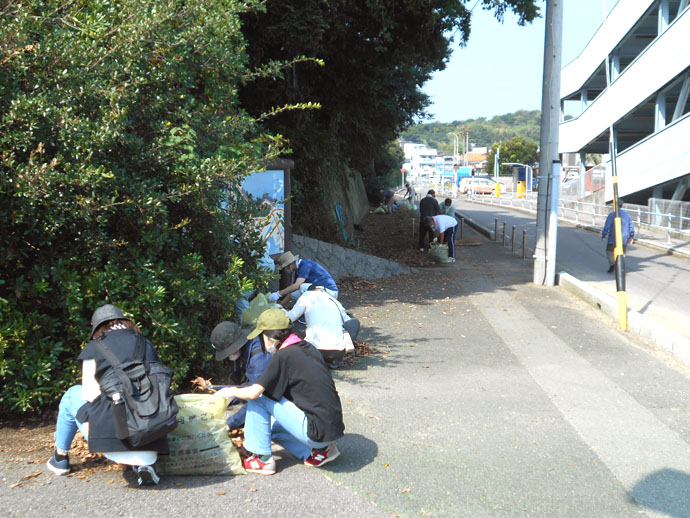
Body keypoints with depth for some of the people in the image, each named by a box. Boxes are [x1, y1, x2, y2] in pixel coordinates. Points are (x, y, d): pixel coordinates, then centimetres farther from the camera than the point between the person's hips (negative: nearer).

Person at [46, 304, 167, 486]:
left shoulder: (94, 347, 8)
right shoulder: (147, 346, 17)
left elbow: (90, 394, 2)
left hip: (110, 431, -2)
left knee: (73, 394, 23)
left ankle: (60, 459, 37)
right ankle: (142, 463, 8)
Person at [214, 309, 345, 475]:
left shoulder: (283, 356, -14)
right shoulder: (308, 348, 10)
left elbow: (253, 392, -16)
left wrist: (229, 392, 5)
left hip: (318, 432, -9)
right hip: (334, 427, 9)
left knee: (258, 399, -3)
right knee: (271, 426, 25)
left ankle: (262, 459, 4)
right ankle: (321, 450, 14)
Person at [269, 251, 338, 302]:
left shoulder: (305, 265, -17)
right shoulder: (300, 268, 12)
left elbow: (296, 286, -26)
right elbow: (292, 289, 16)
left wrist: (278, 294, -22)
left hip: (330, 292, -9)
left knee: (303, 287, -25)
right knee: (294, 294, 4)